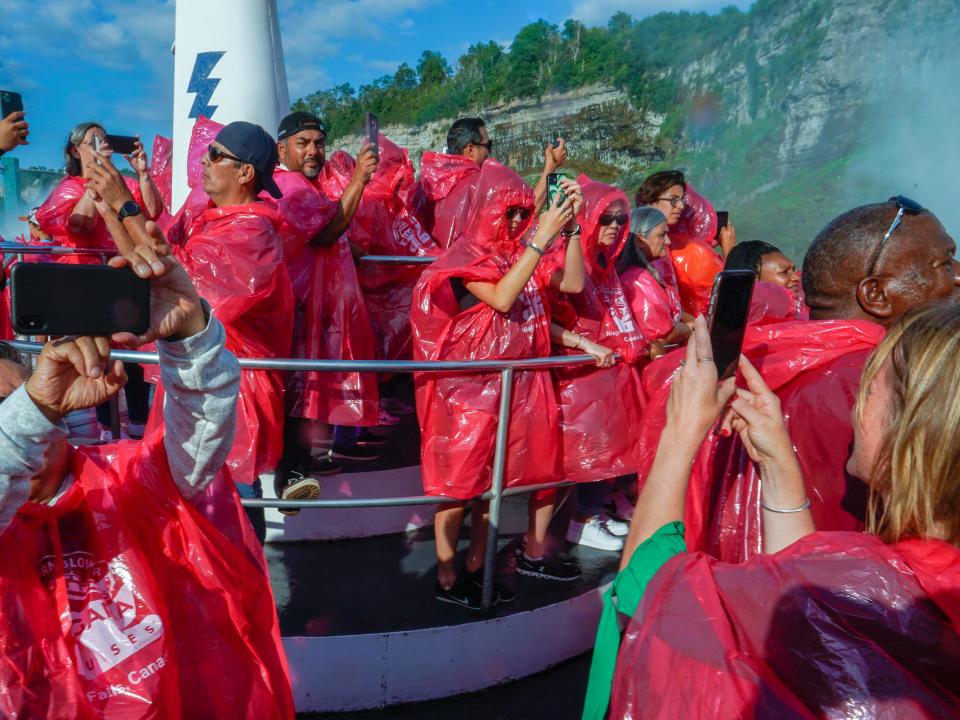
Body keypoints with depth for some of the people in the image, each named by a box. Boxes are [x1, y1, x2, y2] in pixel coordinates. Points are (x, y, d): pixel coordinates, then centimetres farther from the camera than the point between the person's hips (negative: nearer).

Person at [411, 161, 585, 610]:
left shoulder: (524, 253, 9)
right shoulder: (467, 257, -8)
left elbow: (572, 284, 1)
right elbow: (502, 299, -24)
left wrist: (570, 227, -8)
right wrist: (541, 240, -23)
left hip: (521, 382, 7)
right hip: (473, 384, -6)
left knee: (492, 479, 12)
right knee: (460, 480, 0)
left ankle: (475, 567, 26)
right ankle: (446, 579, 10)